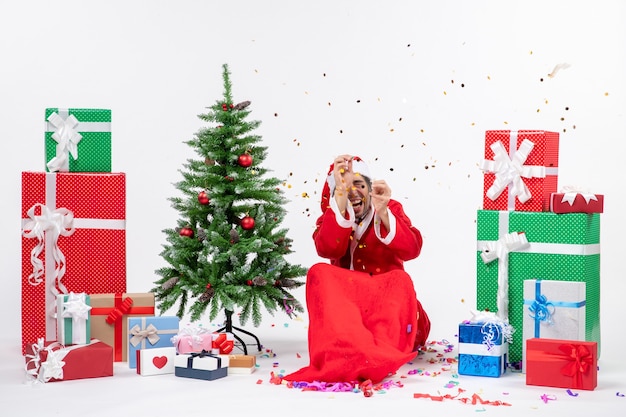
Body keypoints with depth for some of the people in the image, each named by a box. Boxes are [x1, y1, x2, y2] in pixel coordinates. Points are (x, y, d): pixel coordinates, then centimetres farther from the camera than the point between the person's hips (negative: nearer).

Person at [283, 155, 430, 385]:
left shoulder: (391, 209, 2)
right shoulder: (330, 218, 3)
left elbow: (411, 250, -17)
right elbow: (328, 249, -22)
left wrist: (383, 214, -34)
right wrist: (341, 194, -28)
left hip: (388, 300, 0)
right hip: (344, 301, 1)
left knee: (400, 279, -30)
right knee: (320, 273, -26)